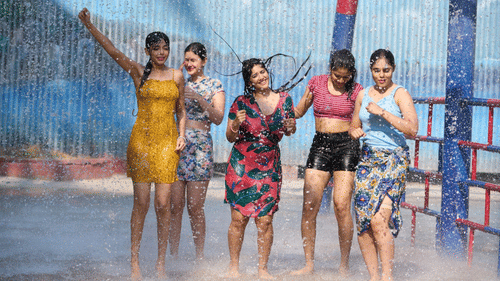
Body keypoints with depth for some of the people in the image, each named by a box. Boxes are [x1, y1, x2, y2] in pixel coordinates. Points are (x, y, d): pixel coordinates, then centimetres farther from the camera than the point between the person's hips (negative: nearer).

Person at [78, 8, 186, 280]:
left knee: (163, 203, -3)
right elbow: (112, 50, -9)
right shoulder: (138, 72, 2)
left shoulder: (176, 76, 9)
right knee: (141, 202, -3)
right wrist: (89, 25, -19)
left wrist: (181, 135, 2)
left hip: (167, 142, 1)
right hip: (141, 140, -1)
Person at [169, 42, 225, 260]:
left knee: (195, 207, -4)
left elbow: (218, 118, -7)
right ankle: (173, 256, 6)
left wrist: (199, 99, -20)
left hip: (200, 146, -3)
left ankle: (200, 257, 3)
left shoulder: (214, 86, 4)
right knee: (175, 205, 1)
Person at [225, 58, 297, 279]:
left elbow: (289, 131, 17)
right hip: (242, 165, -1)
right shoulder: (241, 103, -1)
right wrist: (236, 124, -17)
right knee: (239, 217, -5)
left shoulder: (284, 100, 5)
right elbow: (230, 138, 3)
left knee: (265, 220, -4)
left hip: (270, 167, 1)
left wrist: (291, 127, -5)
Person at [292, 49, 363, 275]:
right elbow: (298, 112, 18)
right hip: (320, 144, 3)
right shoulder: (316, 83, 8)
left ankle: (344, 265, -2)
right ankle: (309, 263, 3)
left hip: (346, 145, -2)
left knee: (341, 205, -12)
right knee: (309, 206, -6)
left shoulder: (356, 91, 2)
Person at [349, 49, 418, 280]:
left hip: (393, 160, -5)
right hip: (367, 159, 6)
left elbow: (412, 129, -15)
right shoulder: (363, 95, 14)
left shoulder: (400, 94, -2)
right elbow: (355, 126, 25)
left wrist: (382, 112, -17)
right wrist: (355, 132, 1)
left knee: (379, 219, -19)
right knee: (363, 222, -2)